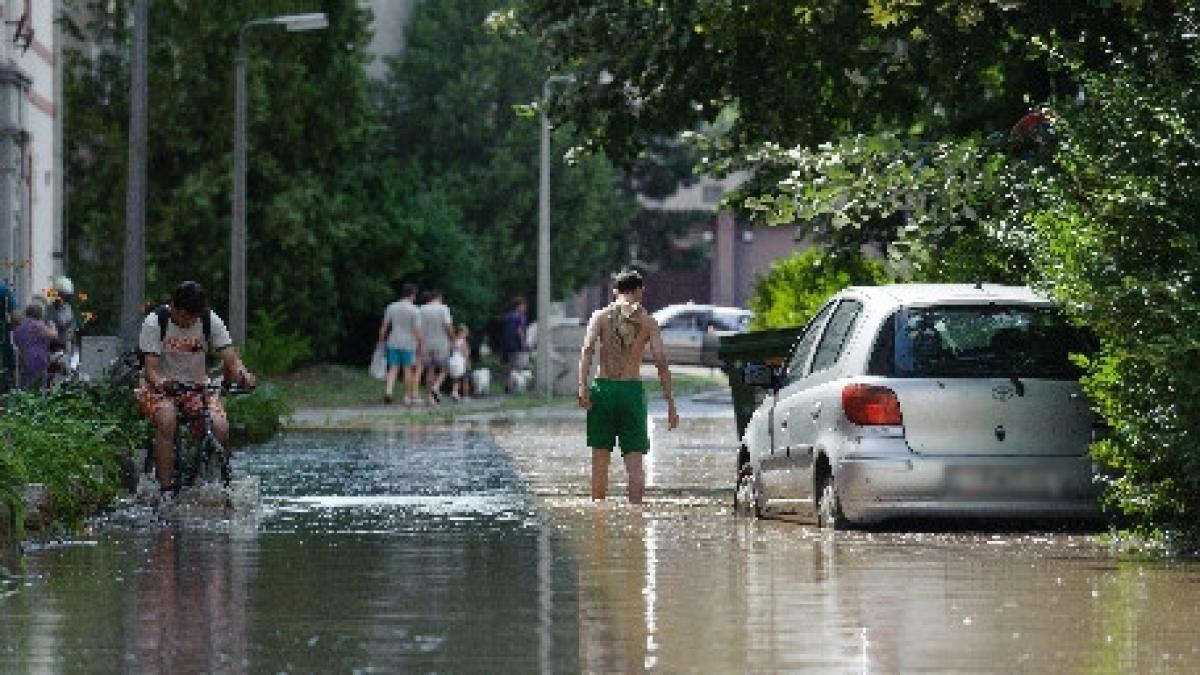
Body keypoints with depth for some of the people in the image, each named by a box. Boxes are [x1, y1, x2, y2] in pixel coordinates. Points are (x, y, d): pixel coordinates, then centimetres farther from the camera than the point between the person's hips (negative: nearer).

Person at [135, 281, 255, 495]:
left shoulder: (210, 321, -6)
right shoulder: (154, 323, -13)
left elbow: (231, 359, -11)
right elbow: (150, 368, -19)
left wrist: (242, 373, -35)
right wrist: (159, 381, -43)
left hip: (198, 387, 3)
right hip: (159, 388, -3)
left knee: (220, 427, -24)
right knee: (167, 419, -36)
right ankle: (166, 489, -30)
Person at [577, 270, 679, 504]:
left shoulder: (600, 316, 4)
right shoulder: (648, 322, 4)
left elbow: (588, 348, -12)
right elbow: (661, 361, -4)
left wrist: (583, 386, -19)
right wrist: (670, 403, -2)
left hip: (604, 388, 1)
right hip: (633, 389, -1)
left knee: (600, 461, 11)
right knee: (634, 462, -2)